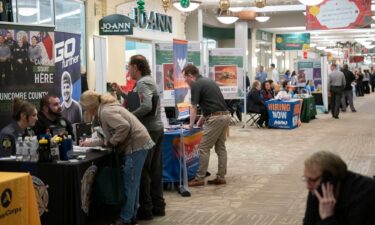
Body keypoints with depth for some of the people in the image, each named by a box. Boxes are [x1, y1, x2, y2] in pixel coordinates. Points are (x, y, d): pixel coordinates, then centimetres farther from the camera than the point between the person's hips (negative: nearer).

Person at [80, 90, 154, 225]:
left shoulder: (105, 112, -16)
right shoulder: (106, 108, 15)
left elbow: (124, 127, -27)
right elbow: (111, 133, 22)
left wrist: (111, 142, -15)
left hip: (136, 145, -10)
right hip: (138, 143, 10)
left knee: (129, 183, -4)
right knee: (132, 182, 14)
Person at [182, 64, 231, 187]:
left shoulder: (196, 85, -7)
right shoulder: (208, 81, 19)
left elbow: (193, 108, -3)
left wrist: (190, 125, 7)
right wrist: (203, 118, 25)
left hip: (216, 118, -9)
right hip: (225, 115, 9)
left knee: (204, 148, -2)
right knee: (220, 148, 12)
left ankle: (200, 178, 1)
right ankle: (221, 177, 15)